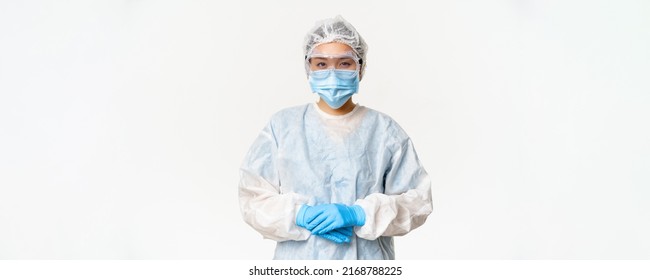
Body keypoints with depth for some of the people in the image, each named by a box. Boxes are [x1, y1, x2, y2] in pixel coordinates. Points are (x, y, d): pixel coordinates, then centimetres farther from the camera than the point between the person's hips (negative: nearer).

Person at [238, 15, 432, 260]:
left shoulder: (385, 130, 2)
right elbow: (253, 197, 0)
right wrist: (301, 215, -17)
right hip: (300, 268, 0)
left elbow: (416, 199, -1)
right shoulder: (282, 125, 2)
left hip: (367, 268, 0)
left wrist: (358, 215, -15)